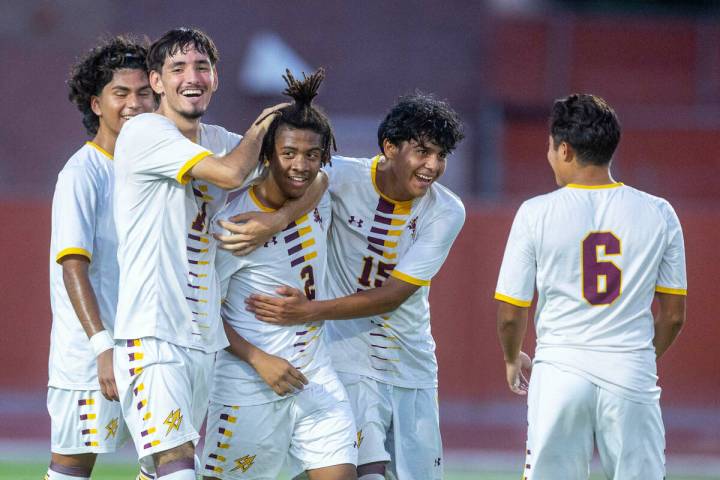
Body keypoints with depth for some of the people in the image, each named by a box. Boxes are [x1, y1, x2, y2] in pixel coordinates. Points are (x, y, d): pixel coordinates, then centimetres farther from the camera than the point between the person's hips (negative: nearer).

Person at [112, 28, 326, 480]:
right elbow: (230, 172, -17)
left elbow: (314, 176, 14)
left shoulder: (219, 141, 16)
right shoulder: (143, 132, -5)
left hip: (204, 337, 7)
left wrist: (274, 223, -4)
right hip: (152, 333, -7)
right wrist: (260, 128, 3)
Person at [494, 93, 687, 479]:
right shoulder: (658, 214, 1)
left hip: (560, 371, -1)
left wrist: (512, 360, 20)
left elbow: (510, 314, 0)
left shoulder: (536, 213, -3)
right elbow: (673, 314, 7)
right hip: (632, 374, 1)